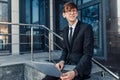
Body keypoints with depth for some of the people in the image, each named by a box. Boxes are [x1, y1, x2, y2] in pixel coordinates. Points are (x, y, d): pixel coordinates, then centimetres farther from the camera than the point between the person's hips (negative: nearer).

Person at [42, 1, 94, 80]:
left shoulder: (87, 27, -11)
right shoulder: (65, 30, 9)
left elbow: (88, 54, -16)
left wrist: (74, 72, -27)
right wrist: (62, 61, -5)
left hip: (81, 67, -5)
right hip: (67, 65, 5)